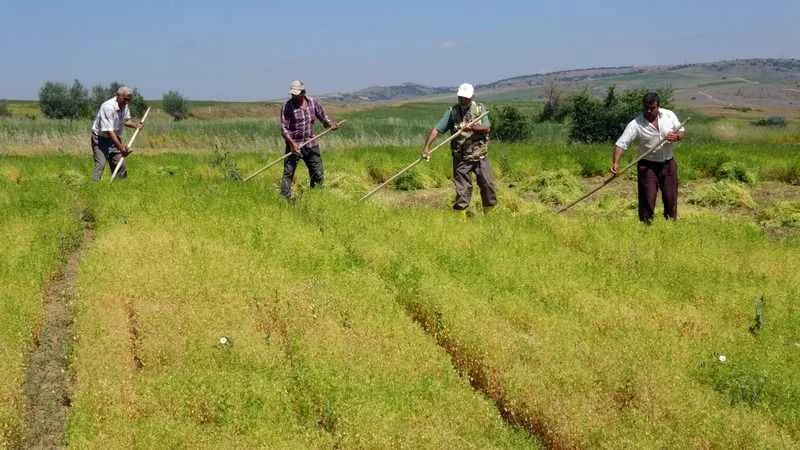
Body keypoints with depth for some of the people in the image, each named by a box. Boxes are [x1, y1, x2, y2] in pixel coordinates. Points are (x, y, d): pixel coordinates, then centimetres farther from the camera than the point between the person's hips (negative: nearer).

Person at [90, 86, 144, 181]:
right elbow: (109, 131, -32)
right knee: (100, 164, -21)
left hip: (115, 138, 8)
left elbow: (126, 120, 16)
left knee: (120, 165, 6)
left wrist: (135, 125, -6)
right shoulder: (108, 107, -28)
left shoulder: (124, 106, -2)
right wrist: (120, 146, -38)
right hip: (100, 138, -8)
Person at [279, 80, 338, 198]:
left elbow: (323, 116, 12)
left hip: (311, 145, 4)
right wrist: (291, 142, -22)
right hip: (294, 145, -3)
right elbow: (284, 128, -10)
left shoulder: (314, 102, 2)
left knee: (318, 174, 7)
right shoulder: (288, 106, -7)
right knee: (288, 173, -9)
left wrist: (330, 124, -9)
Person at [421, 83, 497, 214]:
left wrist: (473, 128, -27)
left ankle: (490, 212, 20)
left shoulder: (480, 108, 2)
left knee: (487, 184, 4)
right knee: (462, 189, -1)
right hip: (461, 158, -1)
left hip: (480, 156, 1)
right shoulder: (452, 111, -2)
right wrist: (426, 147, -20)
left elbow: (487, 128, -7)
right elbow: (437, 129, -8)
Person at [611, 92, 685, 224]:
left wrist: (676, 136, -17)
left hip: (668, 163, 3)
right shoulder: (636, 124, -16)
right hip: (647, 166, -3)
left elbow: (681, 131, 8)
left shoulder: (669, 115, -4)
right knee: (647, 199, -4)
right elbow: (621, 144, -19)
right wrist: (615, 162, -34)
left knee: (671, 198, 9)